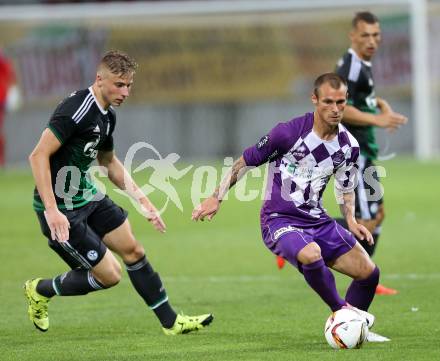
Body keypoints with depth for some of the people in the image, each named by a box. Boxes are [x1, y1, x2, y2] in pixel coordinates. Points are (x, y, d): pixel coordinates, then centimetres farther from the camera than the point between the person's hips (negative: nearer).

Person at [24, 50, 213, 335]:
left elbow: (109, 161, 23)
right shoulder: (77, 110, -24)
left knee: (133, 250, 12)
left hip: (88, 195, 9)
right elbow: (38, 156, -28)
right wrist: (51, 210, -32)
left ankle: (171, 322, 24)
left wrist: (141, 199, 19)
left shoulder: (108, 116, 6)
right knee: (109, 275, -3)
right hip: (62, 210, -9)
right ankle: (41, 291, 18)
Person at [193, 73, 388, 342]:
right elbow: (247, 161, -5)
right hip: (279, 220, -6)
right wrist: (217, 198, -6)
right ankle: (342, 311, -14)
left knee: (369, 273, 0)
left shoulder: (349, 146, 1)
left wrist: (351, 221, 3)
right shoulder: (289, 132, -16)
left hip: (317, 221, 6)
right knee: (310, 254, -38)